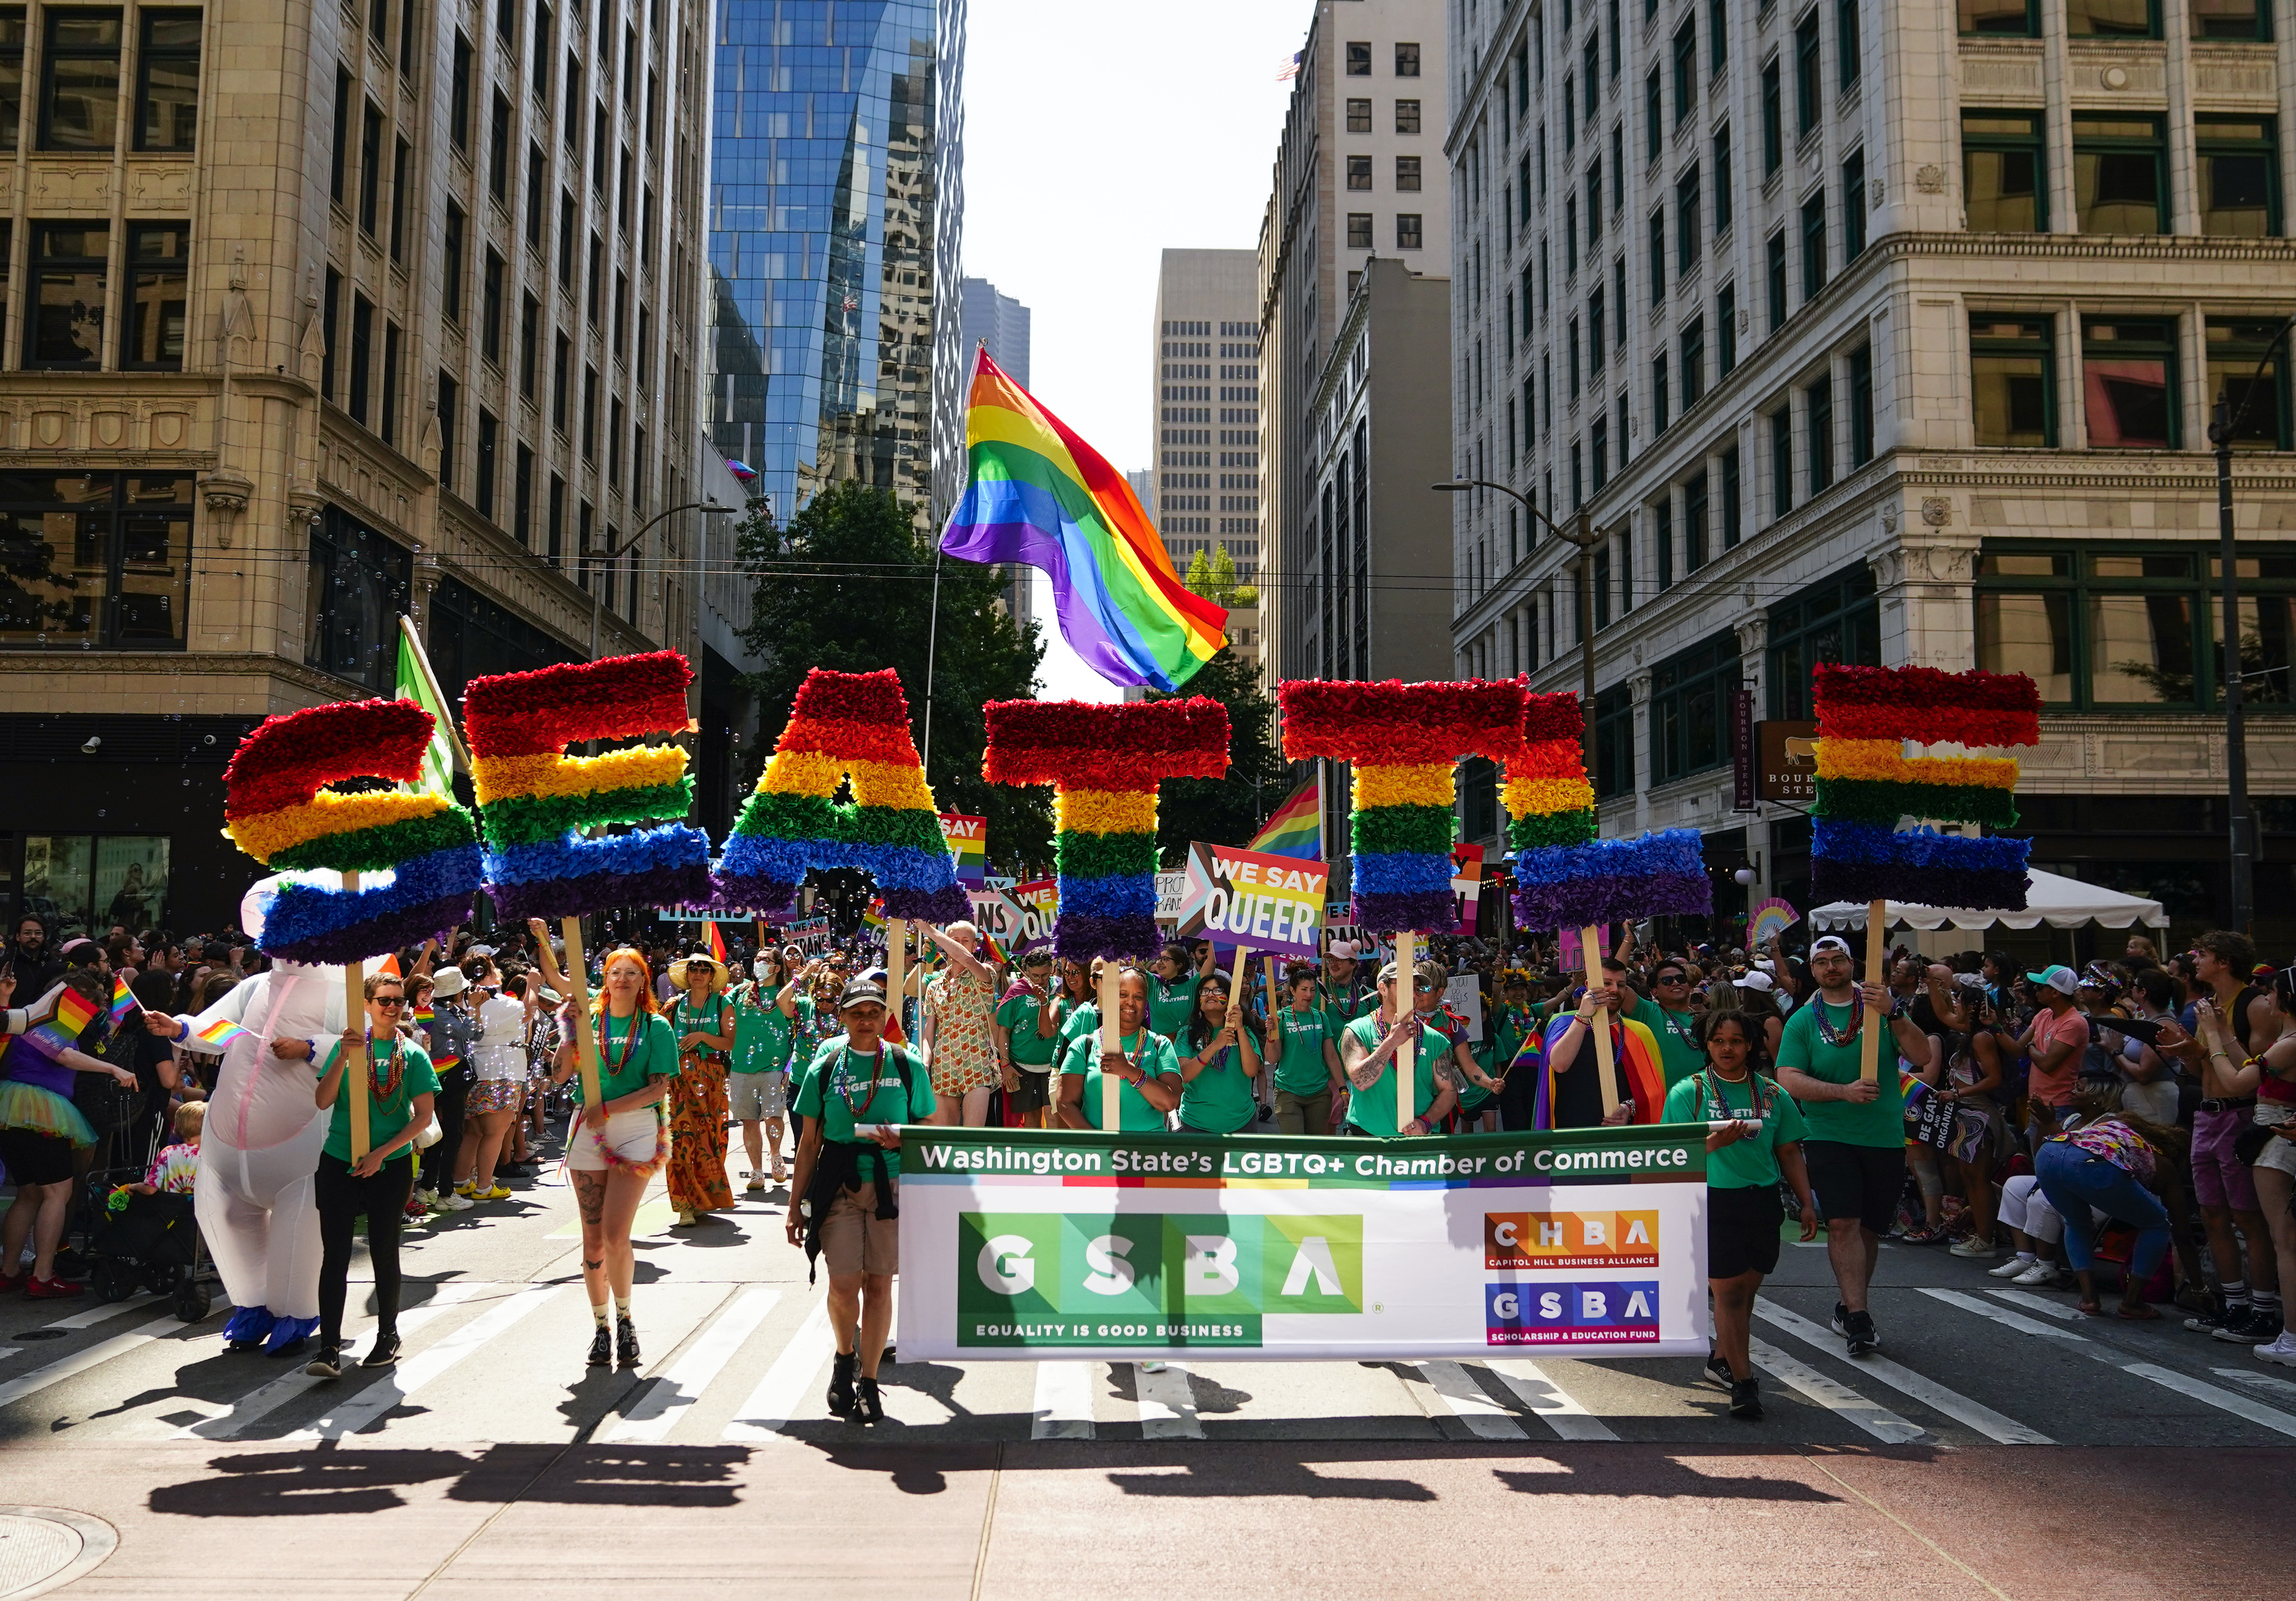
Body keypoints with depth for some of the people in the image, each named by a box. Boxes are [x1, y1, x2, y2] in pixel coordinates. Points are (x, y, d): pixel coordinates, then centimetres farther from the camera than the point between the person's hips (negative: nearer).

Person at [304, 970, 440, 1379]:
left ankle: (388, 1336, 24)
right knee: (335, 1253, -4)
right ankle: (329, 1348, -4)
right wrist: (344, 1057, -17)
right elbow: (322, 1101, -5)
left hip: (391, 1165, -1)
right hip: (339, 1162, 1)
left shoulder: (413, 1055, 0)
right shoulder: (346, 1046, 4)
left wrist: (381, 1153, -12)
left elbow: (424, 1117, -4)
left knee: (384, 1252, 8)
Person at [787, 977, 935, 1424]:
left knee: (879, 1285, 1)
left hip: (891, 1184, 0)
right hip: (839, 1186, 0)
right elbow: (810, 1140, 8)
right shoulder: (825, 1067, 4)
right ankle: (845, 1355, 24)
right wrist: (795, 1206, 7)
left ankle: (868, 1381, 16)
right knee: (844, 1285, -7)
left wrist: (901, 1139, -12)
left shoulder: (907, 1066, 3)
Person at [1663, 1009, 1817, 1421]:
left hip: (1762, 1201, 4)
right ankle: (1743, 1381, -4)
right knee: (1727, 1289, -8)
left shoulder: (1773, 1094, 11)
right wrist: (1715, 1142, -22)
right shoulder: (1688, 1092, 0)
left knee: (1747, 1288, 9)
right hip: (1713, 1201, -4)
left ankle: (1723, 1360, 28)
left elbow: (1790, 1152, 15)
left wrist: (1807, 1203, 8)